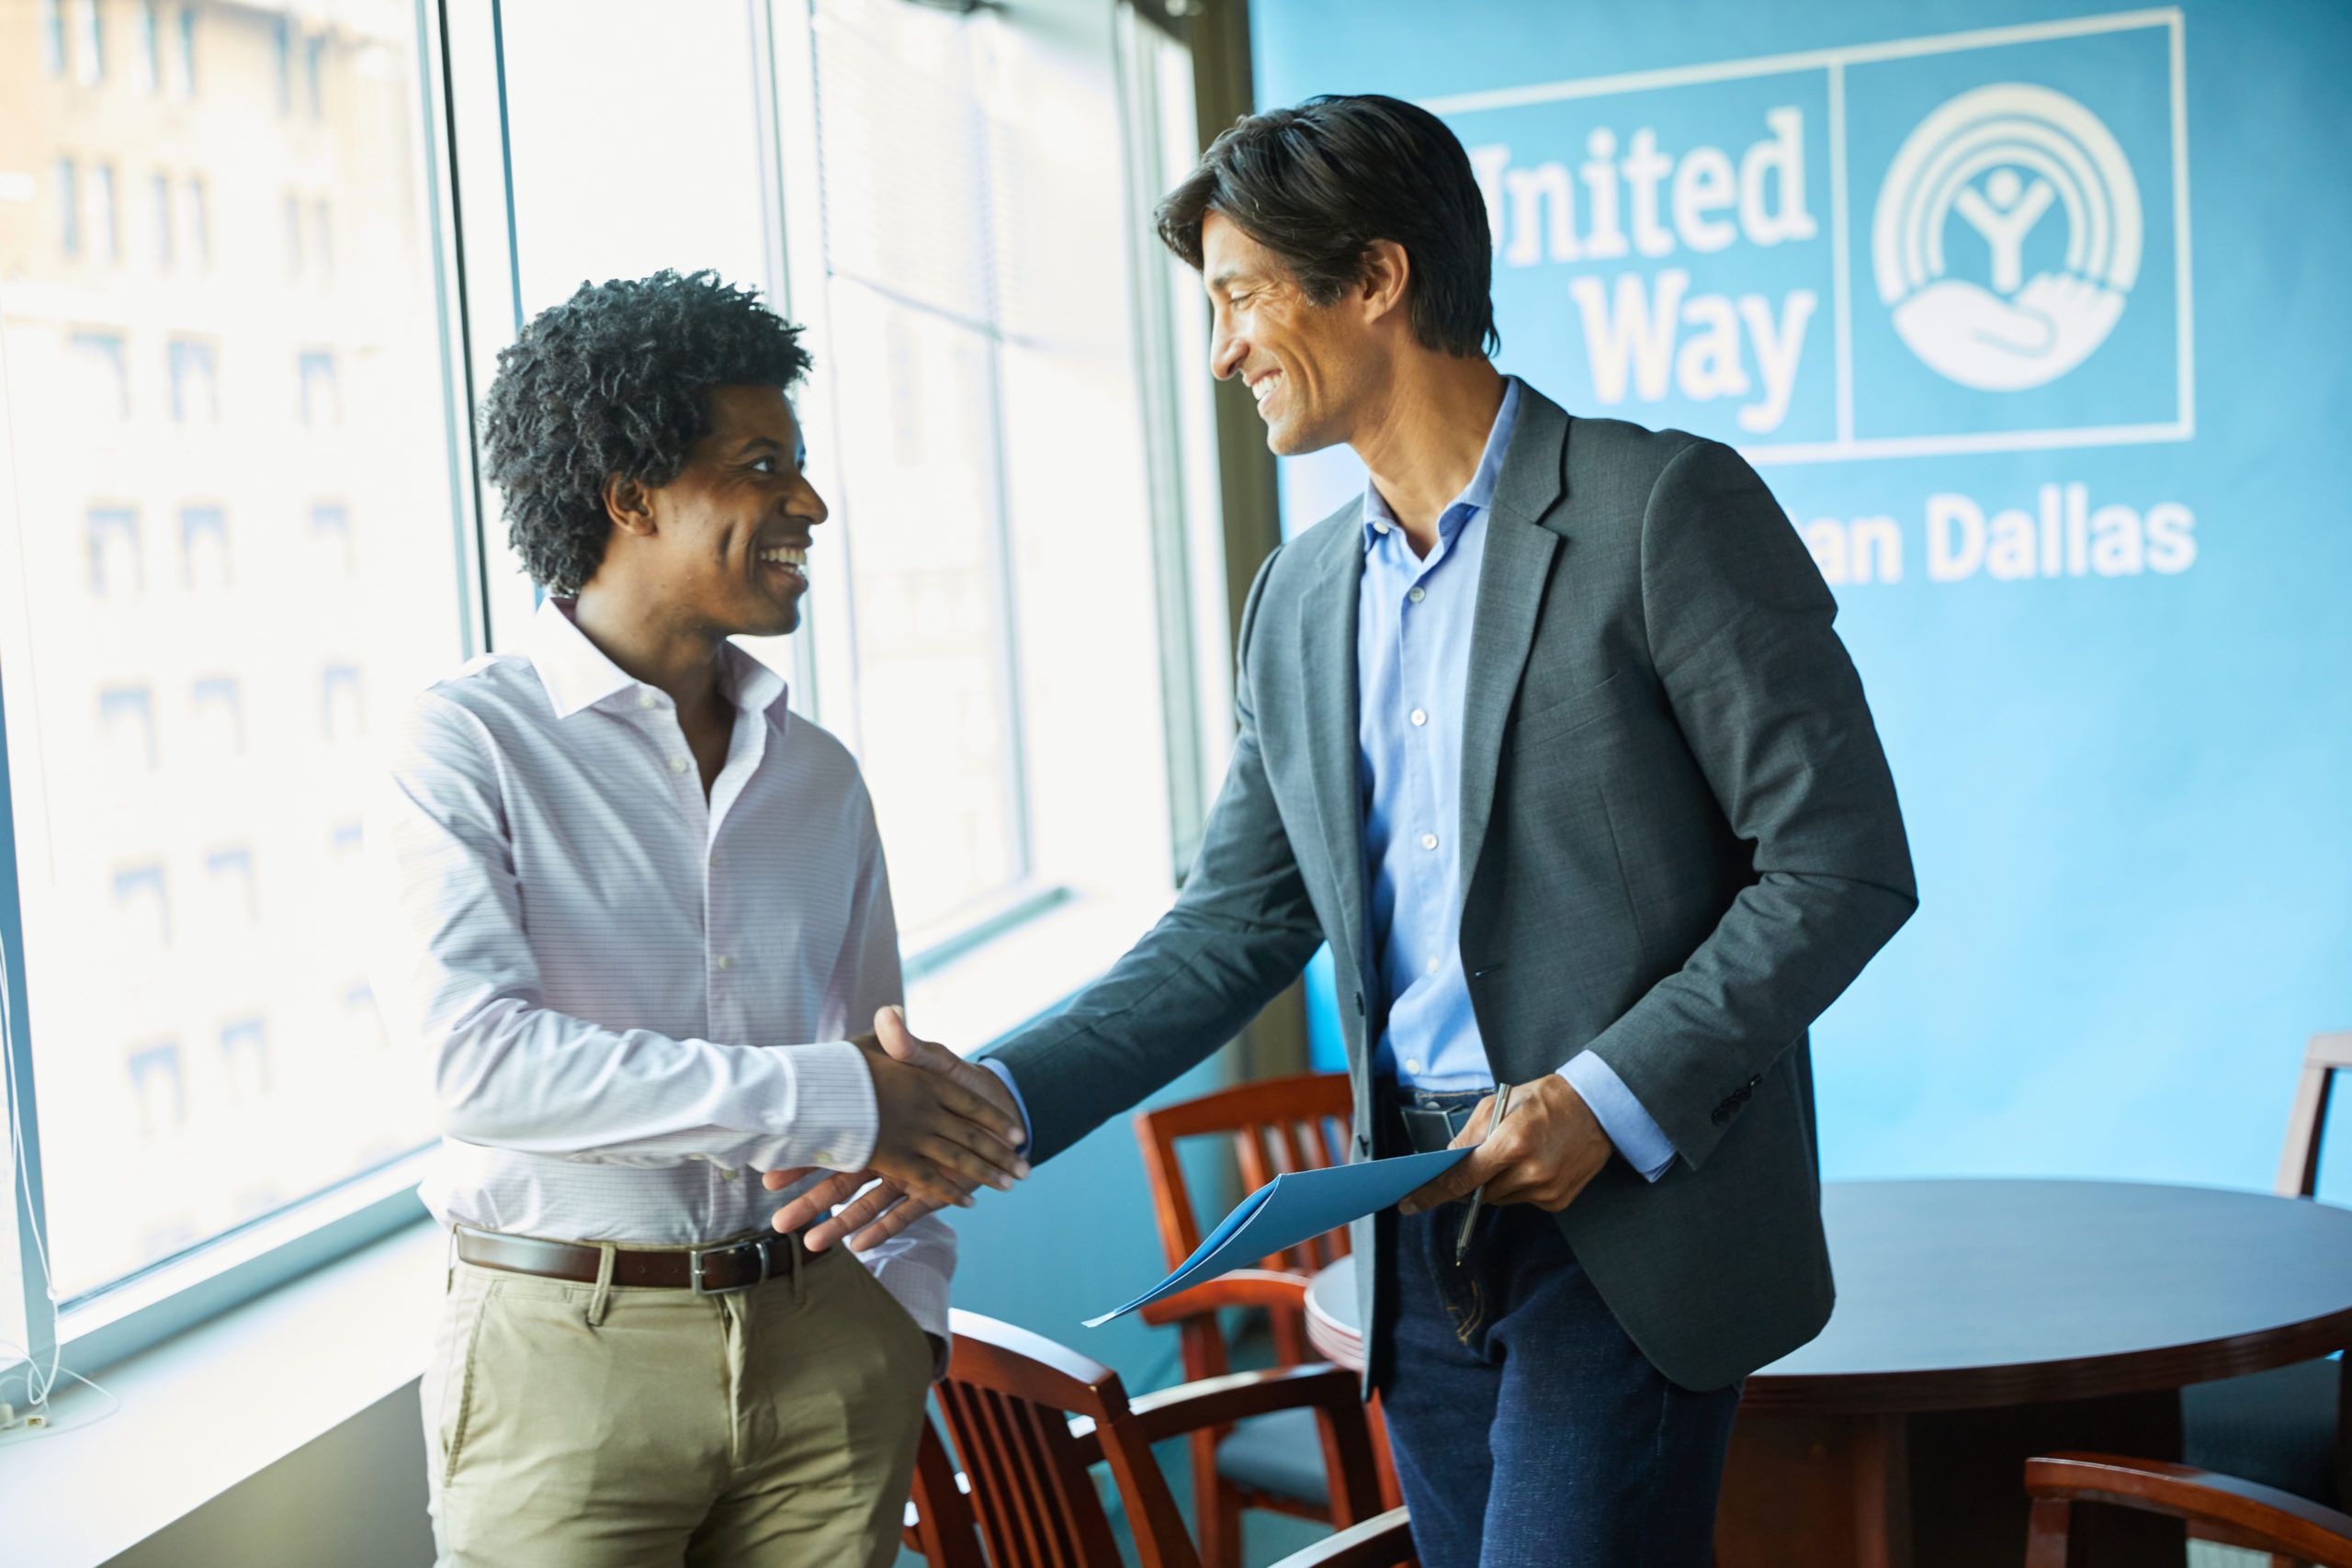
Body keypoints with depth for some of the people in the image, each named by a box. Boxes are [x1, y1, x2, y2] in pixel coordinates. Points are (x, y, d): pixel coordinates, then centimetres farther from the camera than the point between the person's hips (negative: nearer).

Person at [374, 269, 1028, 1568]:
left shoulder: (816, 771, 11)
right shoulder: (469, 743, -6)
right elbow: (481, 1059, -19)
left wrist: (908, 1314, 8)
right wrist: (816, 1100, -19)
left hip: (823, 1338, 5)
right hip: (567, 1352, -4)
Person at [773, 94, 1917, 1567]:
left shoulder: (1665, 506, -8)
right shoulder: (1301, 599, 11)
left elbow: (1842, 860, -10)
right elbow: (1232, 931, 12)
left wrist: (1612, 1098, -17)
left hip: (1635, 1221, -6)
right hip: (1423, 1229, 6)